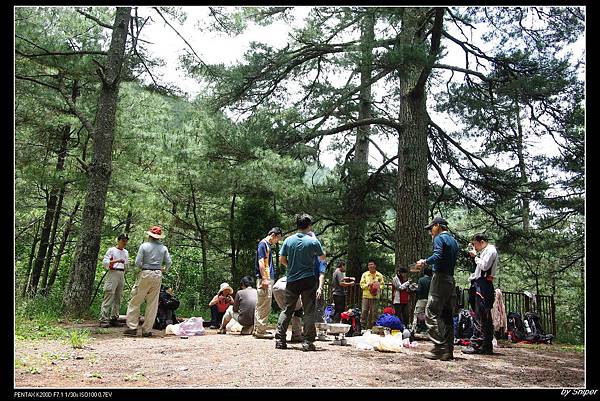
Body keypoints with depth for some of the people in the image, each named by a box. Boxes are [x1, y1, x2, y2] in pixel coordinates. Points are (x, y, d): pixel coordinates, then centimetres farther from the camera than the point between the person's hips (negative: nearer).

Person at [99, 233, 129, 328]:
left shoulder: (126, 252, 18)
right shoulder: (112, 250, -1)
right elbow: (105, 262, -9)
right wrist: (117, 261, -18)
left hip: (122, 275, 7)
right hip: (113, 273, -7)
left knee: (118, 298, 7)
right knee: (109, 297, -11)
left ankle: (114, 318, 13)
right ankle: (103, 320, -12)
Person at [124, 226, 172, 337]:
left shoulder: (144, 246, -4)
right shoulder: (163, 248, 4)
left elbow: (137, 262, -7)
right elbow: (168, 263, 4)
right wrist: (165, 270, 24)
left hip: (145, 274, -3)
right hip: (158, 276, 3)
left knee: (135, 301, 6)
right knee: (152, 303, 7)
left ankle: (132, 327, 2)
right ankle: (147, 330, 8)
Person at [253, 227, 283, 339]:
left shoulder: (268, 245, 20)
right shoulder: (263, 244, -9)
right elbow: (261, 262, -17)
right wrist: (264, 279, -21)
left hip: (268, 279, 10)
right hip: (264, 279, -10)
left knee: (260, 306, 12)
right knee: (264, 307, -8)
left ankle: (257, 329, 18)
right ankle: (261, 331, -6)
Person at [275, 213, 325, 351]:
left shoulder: (288, 240, -1)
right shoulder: (313, 241, -7)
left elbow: (282, 259, 4)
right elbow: (323, 257, 8)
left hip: (292, 280, 3)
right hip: (308, 280, -3)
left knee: (287, 310, 11)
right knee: (309, 311, 3)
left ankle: (279, 340, 8)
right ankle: (307, 342, 1)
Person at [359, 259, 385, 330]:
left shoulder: (379, 275, 7)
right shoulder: (365, 274, 8)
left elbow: (382, 284, 9)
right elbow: (361, 284, 4)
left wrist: (378, 287, -11)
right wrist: (368, 285, -13)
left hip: (375, 296, 0)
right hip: (366, 296, 0)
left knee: (374, 312, 1)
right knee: (364, 311, -4)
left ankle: (371, 326, 11)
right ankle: (362, 326, 3)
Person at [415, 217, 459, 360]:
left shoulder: (439, 238, -5)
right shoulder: (454, 241, 21)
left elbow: (437, 256, -20)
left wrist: (424, 262, -5)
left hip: (440, 277, -9)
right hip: (451, 279, 9)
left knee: (432, 313, -9)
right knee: (447, 316, 9)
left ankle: (439, 348, -15)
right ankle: (448, 350, 9)